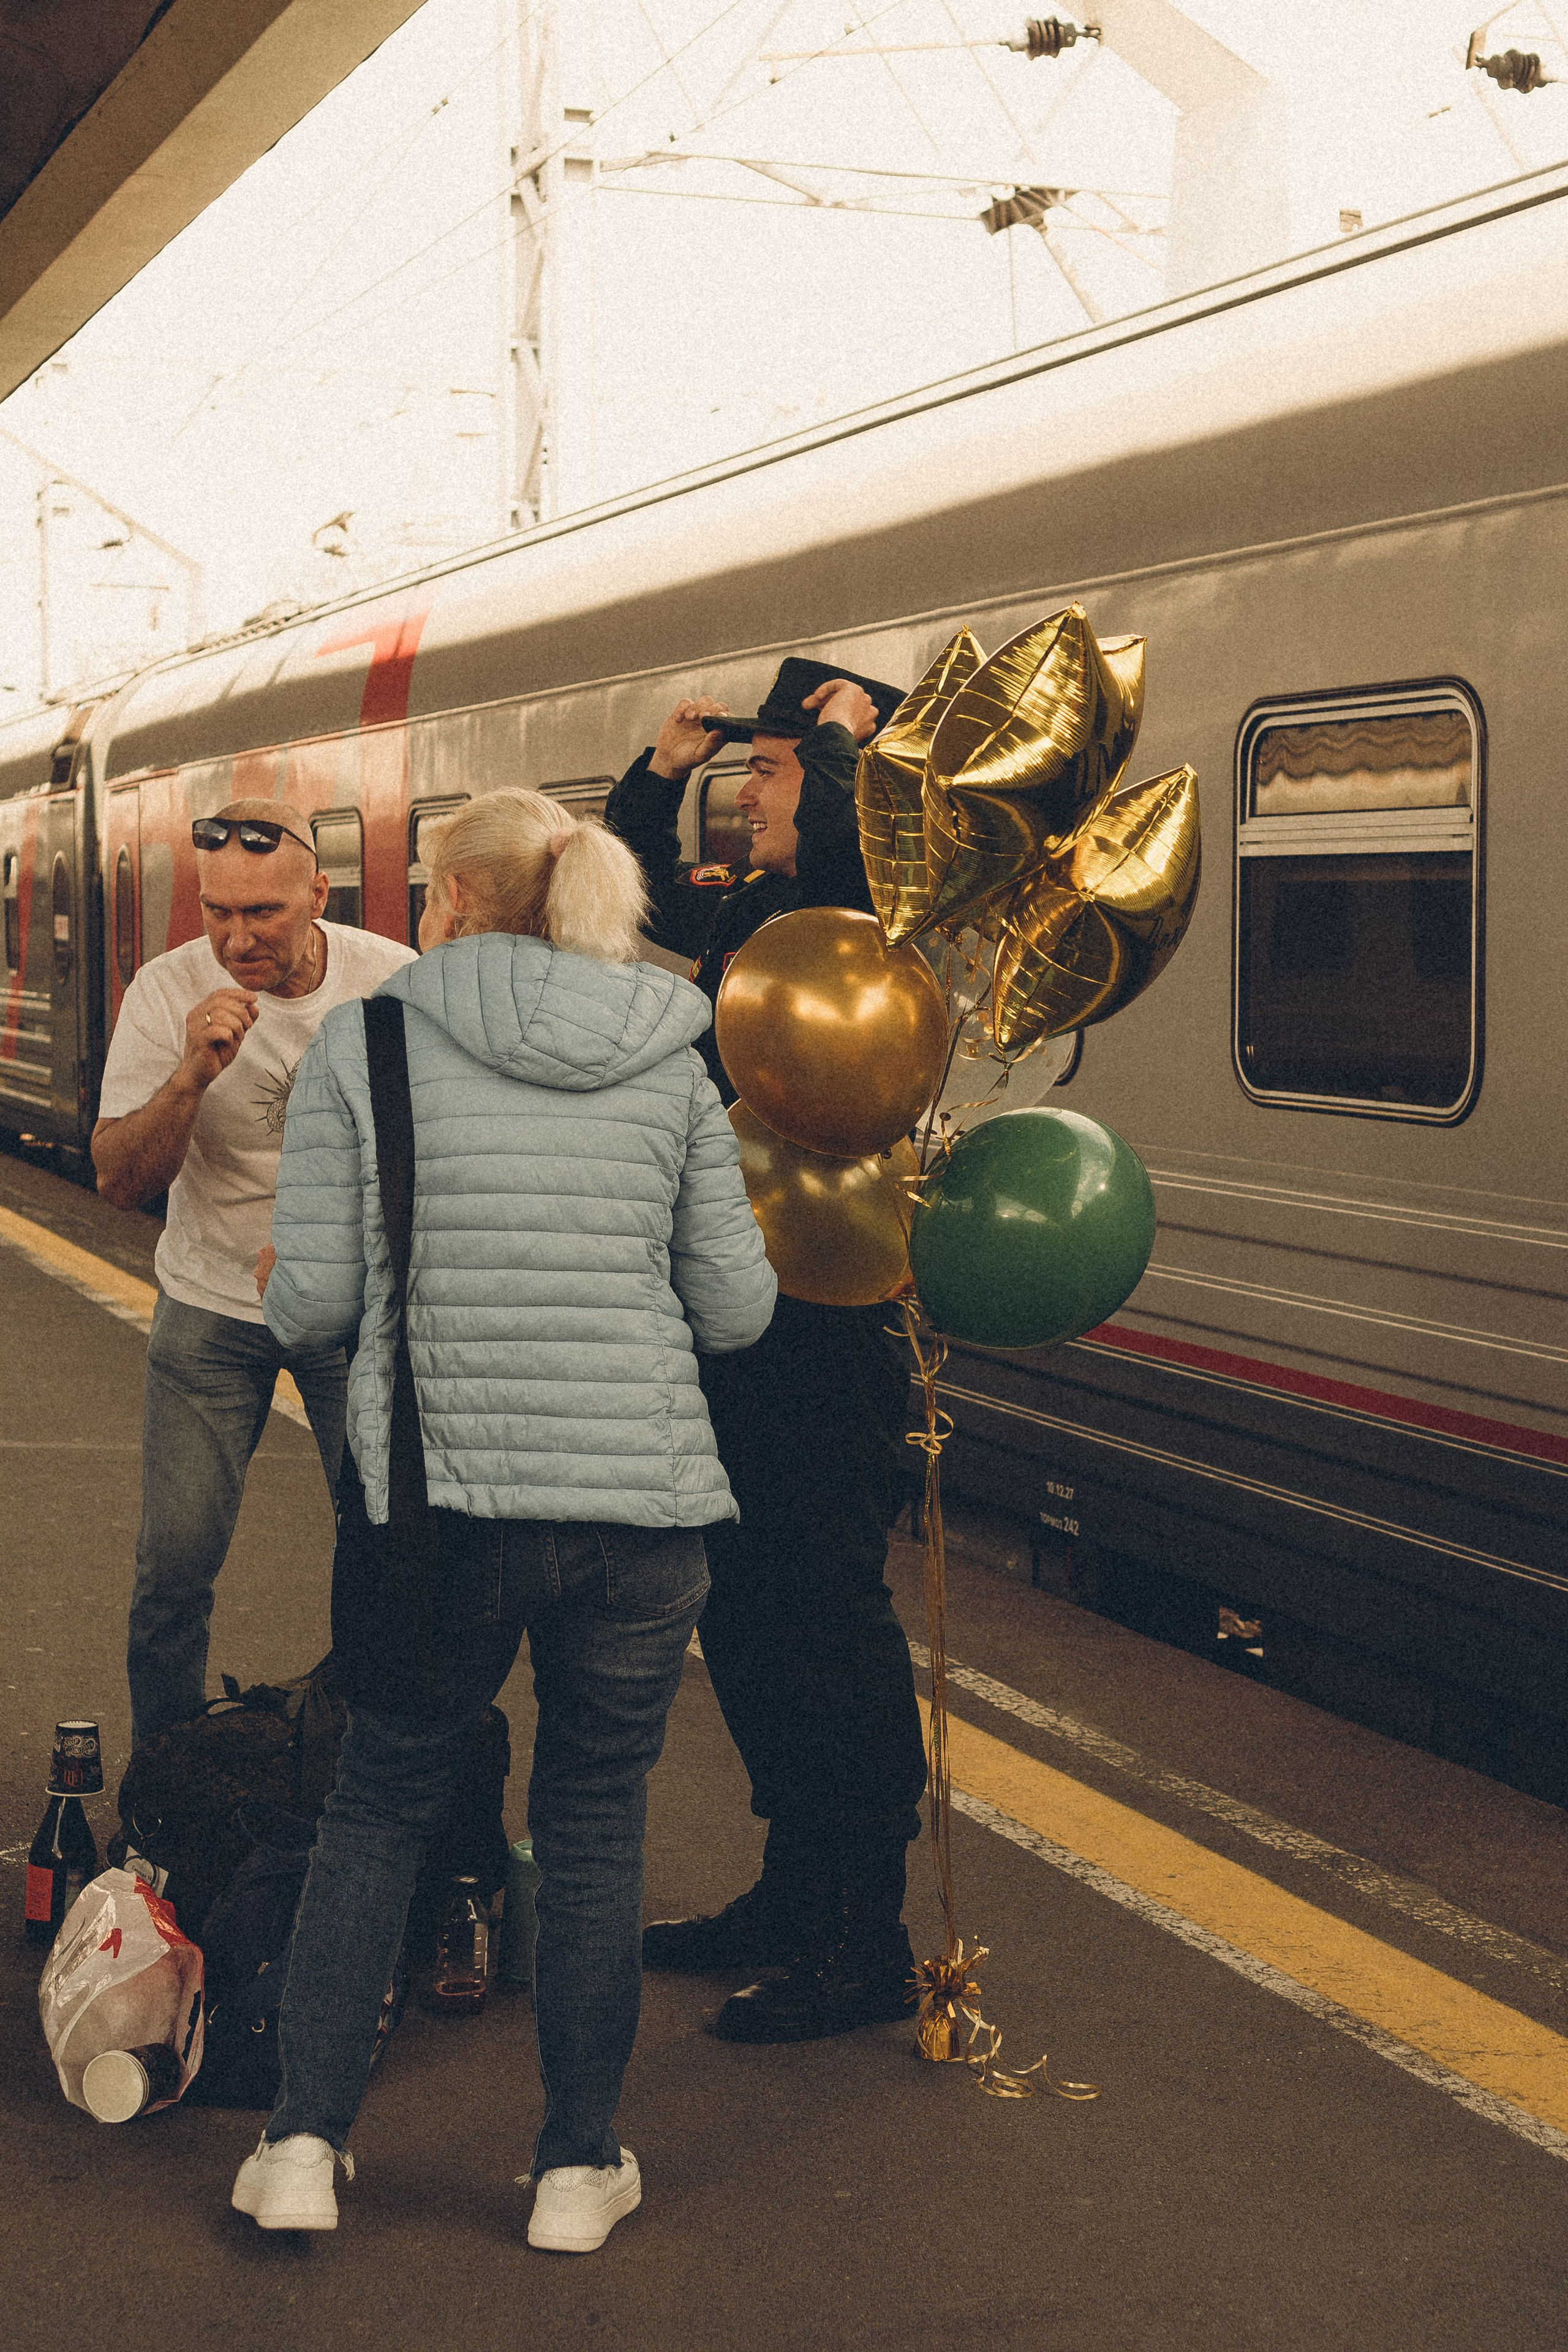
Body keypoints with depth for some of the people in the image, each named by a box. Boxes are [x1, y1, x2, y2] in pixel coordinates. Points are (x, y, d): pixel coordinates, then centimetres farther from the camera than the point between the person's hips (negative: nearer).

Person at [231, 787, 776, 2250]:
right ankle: (578, 2170, 22)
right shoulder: (671, 1065, 3)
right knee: (595, 1824, 15)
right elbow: (737, 1310, 5)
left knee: (379, 1804, 17)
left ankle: (303, 2143, 16)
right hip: (638, 1502, 1)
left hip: (435, 1499, -1)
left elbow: (310, 1303, -6)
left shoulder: (363, 1044, -3)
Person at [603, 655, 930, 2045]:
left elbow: (847, 850, -35)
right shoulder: (751, 912, 13)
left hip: (826, 1339, -10)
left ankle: (866, 1950, 7)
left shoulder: (871, 915, -12)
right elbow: (635, 880, 29)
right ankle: (796, 1895, 32)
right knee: (745, 1617, 17)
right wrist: (666, 767, 14)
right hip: (738, 1329, 10)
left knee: (830, 1625, -3)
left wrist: (848, 731, -18)